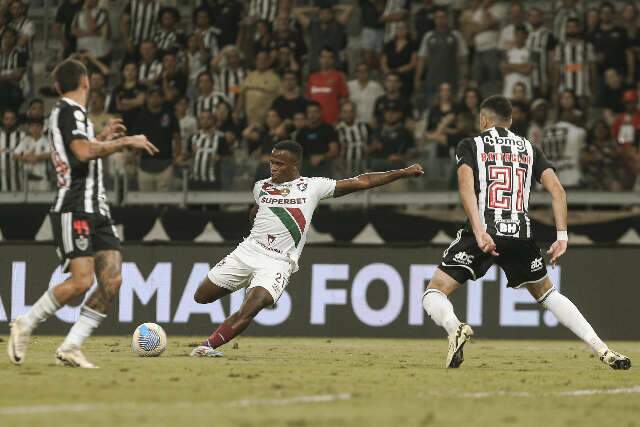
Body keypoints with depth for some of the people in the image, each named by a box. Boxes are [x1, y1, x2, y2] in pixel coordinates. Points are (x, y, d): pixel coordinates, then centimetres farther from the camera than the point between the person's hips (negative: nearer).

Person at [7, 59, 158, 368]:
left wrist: (102, 138, 34)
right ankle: (25, 325, 2)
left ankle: (70, 348, -5)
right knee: (82, 281, -17)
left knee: (112, 279, -6)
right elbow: (83, 151, -25)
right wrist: (124, 142, -16)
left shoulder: (65, 111, 21)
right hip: (75, 210, -9)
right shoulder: (70, 111, -7)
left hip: (96, 209, 9)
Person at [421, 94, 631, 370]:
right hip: (521, 235, 4)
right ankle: (602, 350, 8)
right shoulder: (528, 148, 18)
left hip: (482, 234, -3)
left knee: (434, 293, 3)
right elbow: (557, 190, 6)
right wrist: (562, 236, 3)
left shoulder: (470, 146, 9)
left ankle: (455, 328, -32)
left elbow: (466, 187, -10)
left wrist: (479, 232, -19)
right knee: (547, 294, 22)